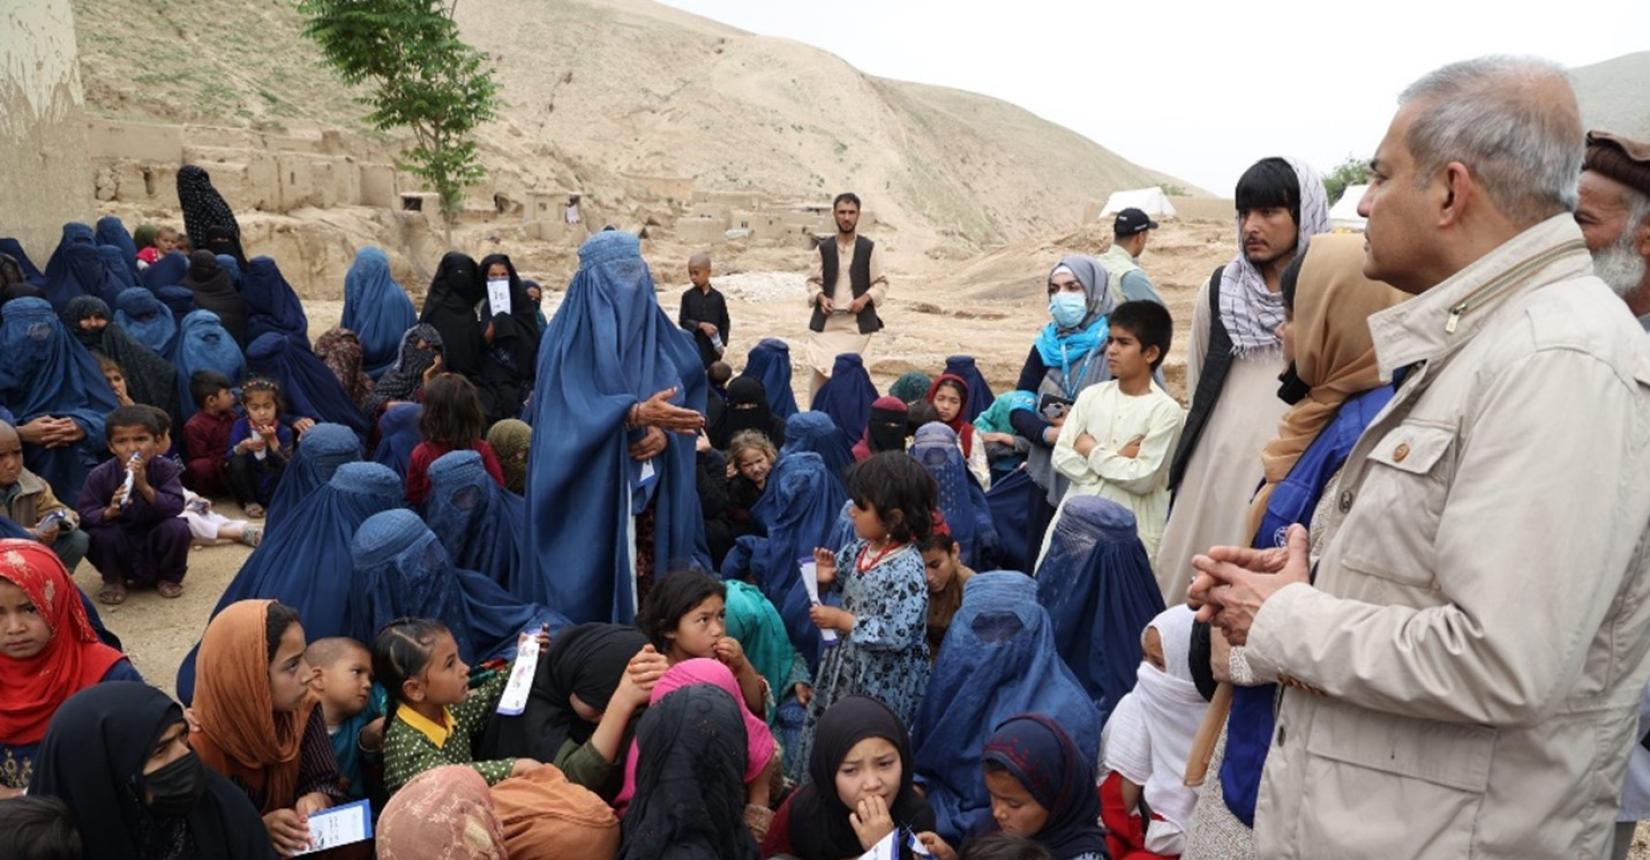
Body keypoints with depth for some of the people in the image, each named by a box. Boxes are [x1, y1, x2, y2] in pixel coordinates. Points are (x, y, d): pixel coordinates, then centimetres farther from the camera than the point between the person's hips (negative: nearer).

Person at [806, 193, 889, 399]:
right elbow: (813, 281, 12)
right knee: (821, 371, -4)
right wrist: (820, 297, -8)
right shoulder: (824, 248, 8)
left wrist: (866, 298, -11)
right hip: (826, 321, 1)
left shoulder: (869, 248, 4)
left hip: (857, 322, -1)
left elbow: (881, 283, 7)